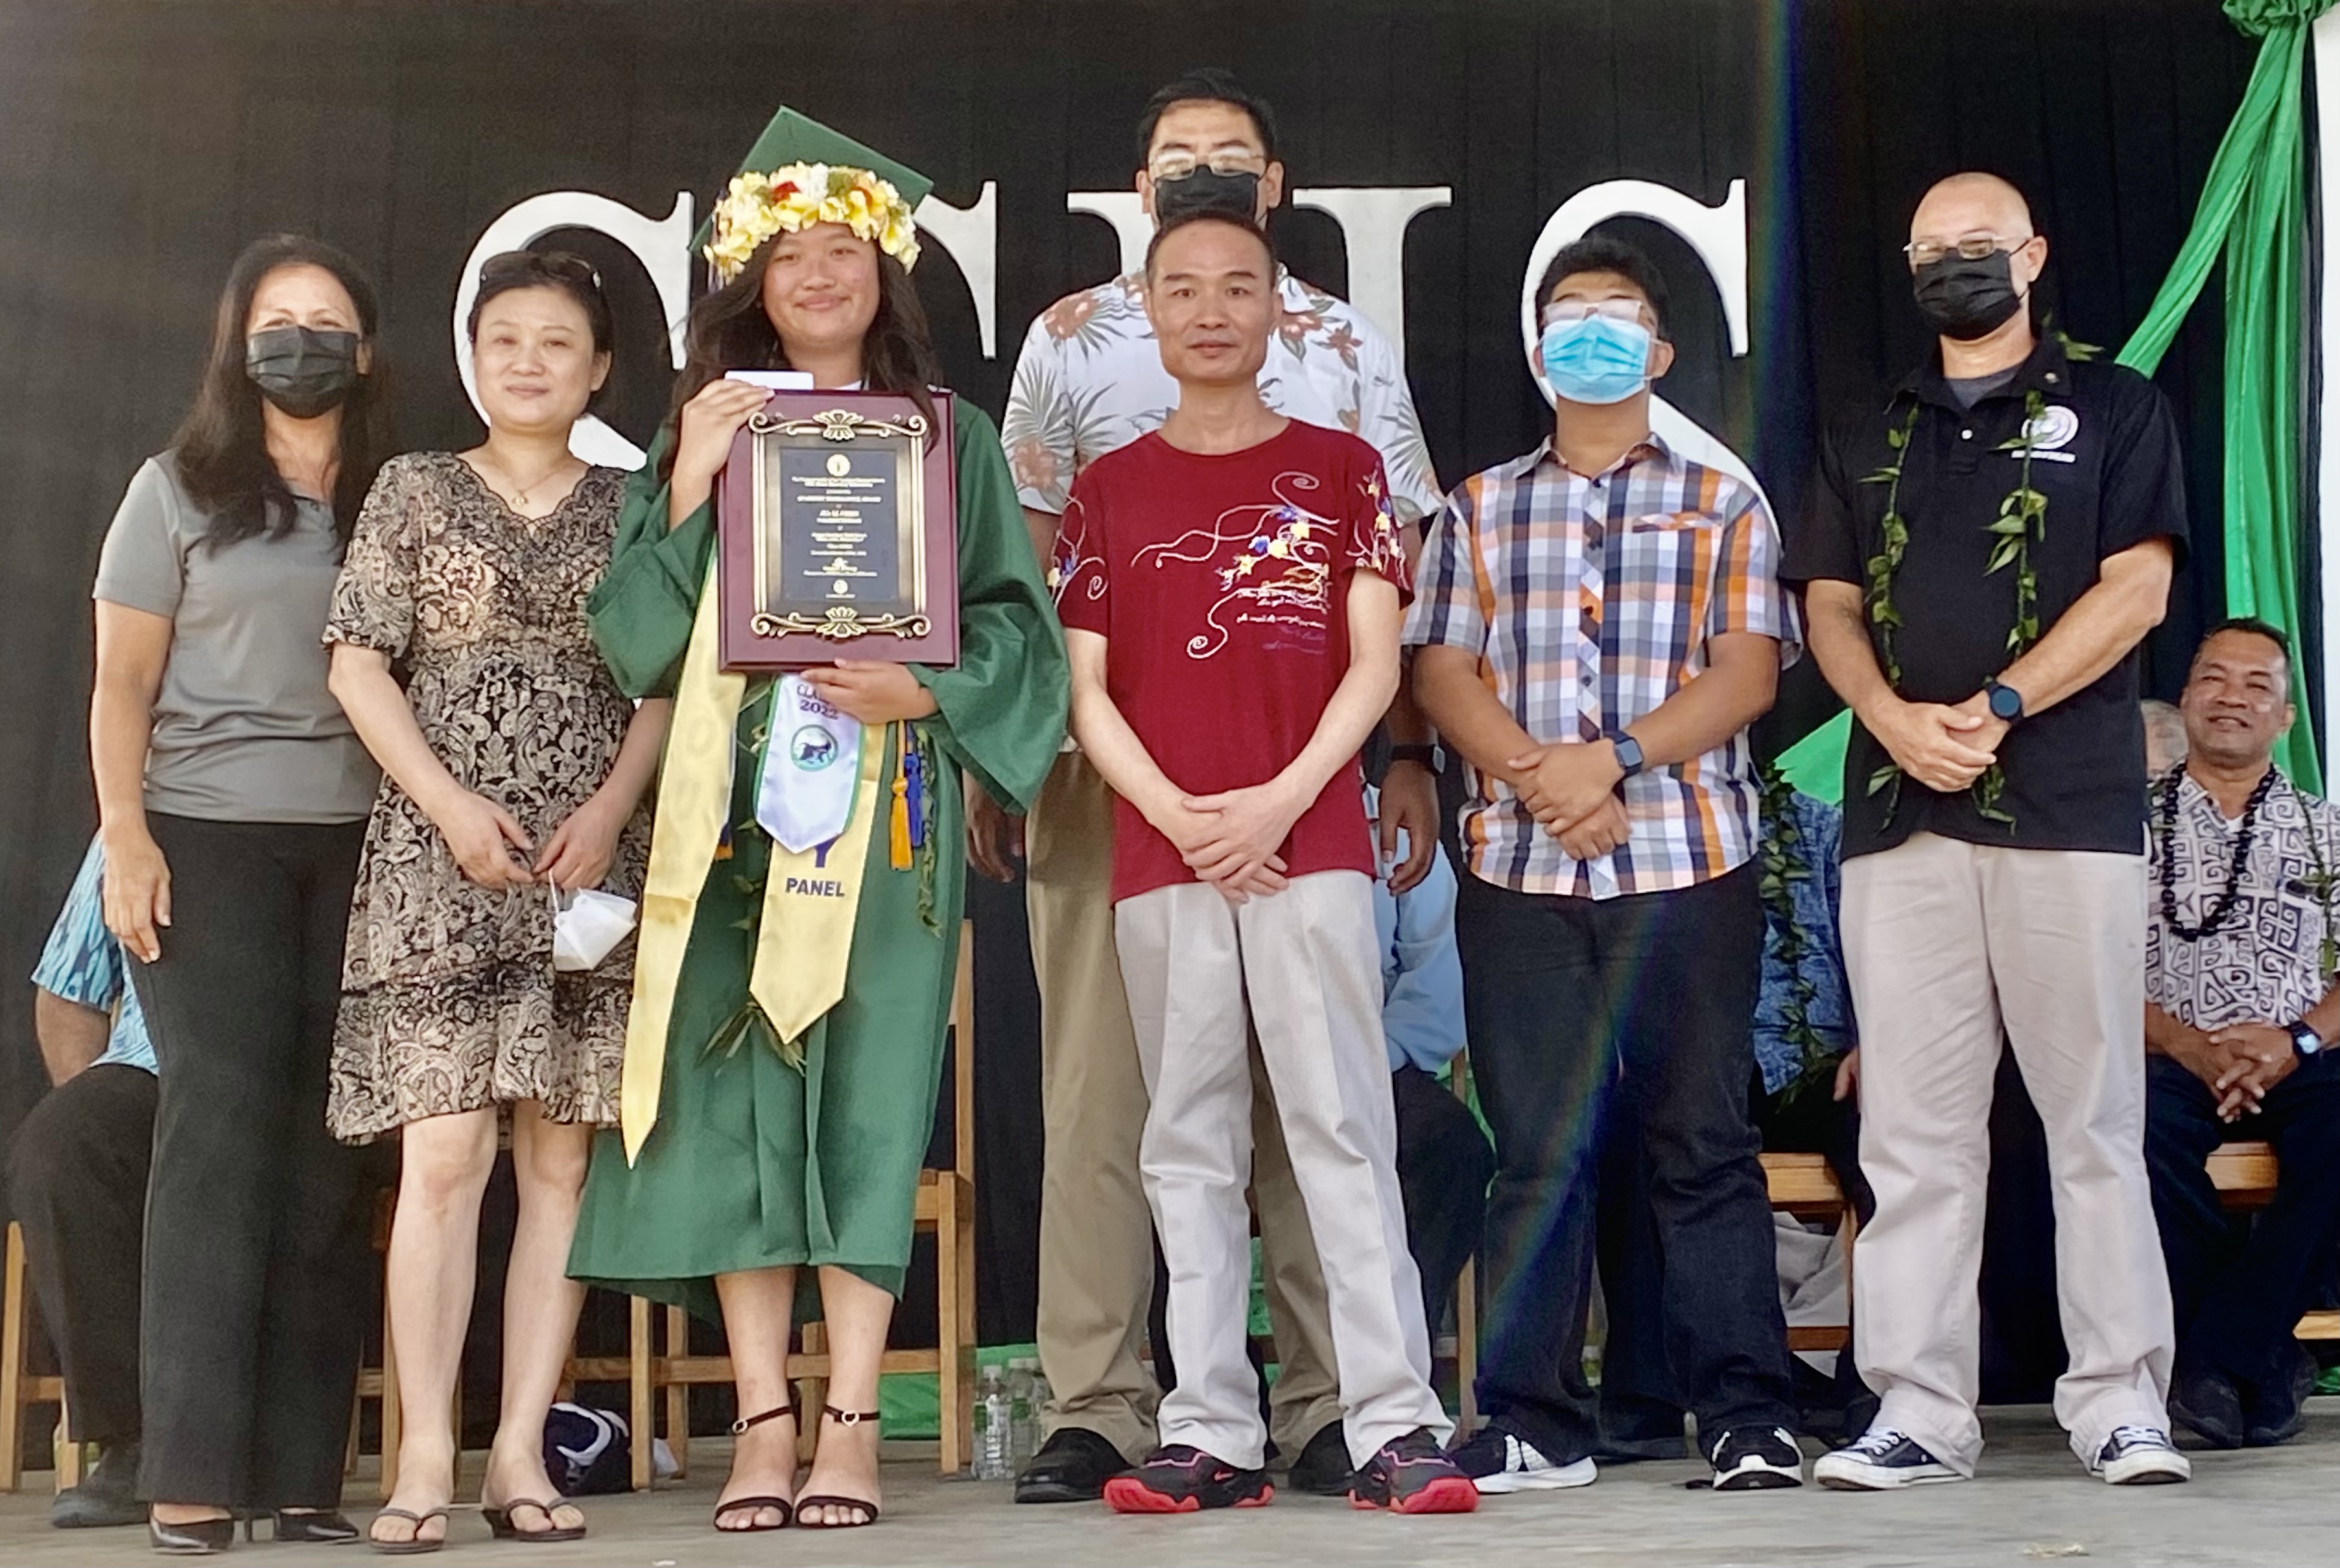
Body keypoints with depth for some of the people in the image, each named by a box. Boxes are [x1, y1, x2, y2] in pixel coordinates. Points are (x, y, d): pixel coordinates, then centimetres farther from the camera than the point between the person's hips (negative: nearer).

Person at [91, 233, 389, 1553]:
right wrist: (126, 836, -9)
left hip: (358, 849, 2)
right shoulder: (179, 491, 8)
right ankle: (192, 1477, -7)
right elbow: (123, 685, 4)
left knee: (329, 1148, -1)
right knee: (222, 1126, -9)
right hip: (209, 840, -2)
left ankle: (303, 1473, 1)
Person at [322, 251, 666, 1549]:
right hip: (441, 857, -2)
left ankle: (521, 1449, 4)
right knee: (443, 1151, -9)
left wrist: (612, 808, -7)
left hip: (592, 861, 2)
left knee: (562, 1155, 0)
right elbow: (357, 665, 4)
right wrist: (449, 802, -8)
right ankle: (425, 1453, -6)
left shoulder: (628, 506, 13)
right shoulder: (416, 490, 9)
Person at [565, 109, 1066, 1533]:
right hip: (733, 803, 2)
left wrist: (919, 688, -12)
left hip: (884, 807, -2)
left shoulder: (950, 434, 11)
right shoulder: (702, 428, 14)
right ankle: (764, 1421, 2)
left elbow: (1015, 622, 6)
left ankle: (850, 1422, -2)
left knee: (868, 1090, -6)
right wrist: (689, 493, -6)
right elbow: (635, 637, 7)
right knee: (736, 1089, -3)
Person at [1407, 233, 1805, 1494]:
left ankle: (1747, 1417, 3)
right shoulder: (1478, 512, 16)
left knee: (1704, 1141, -1)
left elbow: (1748, 672, 0)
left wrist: (1617, 759, -14)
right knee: (1534, 1149, 1)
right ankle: (1534, 1423, 6)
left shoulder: (1720, 507, 11)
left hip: (1688, 861, -1)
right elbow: (1442, 672, 6)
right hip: (1517, 868, 2)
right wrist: (1537, 773, -11)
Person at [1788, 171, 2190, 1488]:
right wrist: (1894, 717, -7)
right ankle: (1923, 1412, 3)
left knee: (2097, 1118, -3)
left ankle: (2122, 1403, 1)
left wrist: (1993, 709, -12)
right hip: (1898, 811, 4)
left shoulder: (2113, 408, 9)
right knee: (1914, 1130, 1)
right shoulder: (1868, 441, 21)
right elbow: (1831, 605, 14)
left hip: (2070, 801, -3)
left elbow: (2136, 589, -2)